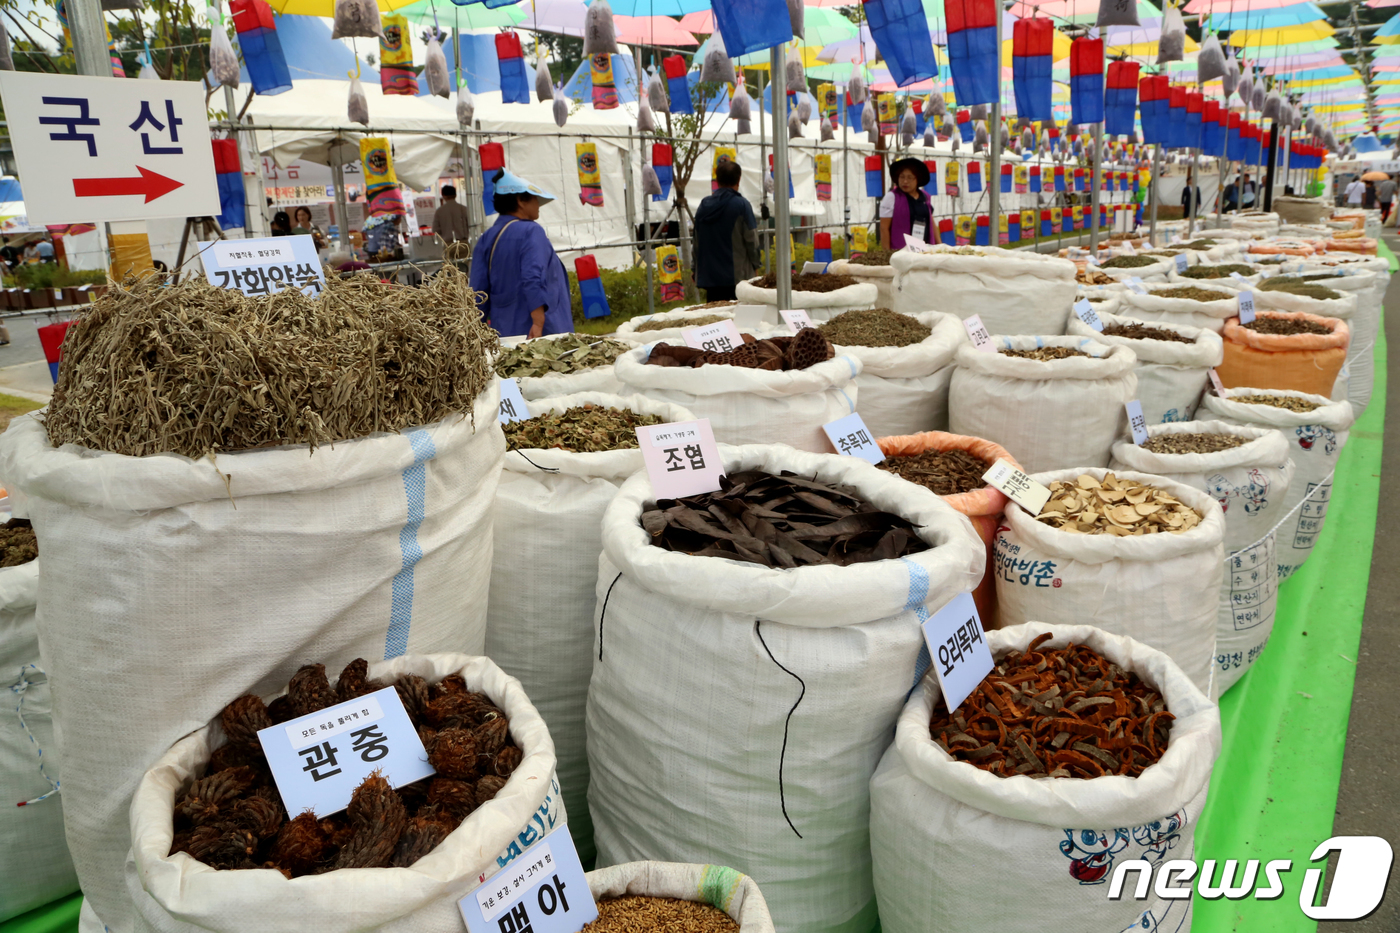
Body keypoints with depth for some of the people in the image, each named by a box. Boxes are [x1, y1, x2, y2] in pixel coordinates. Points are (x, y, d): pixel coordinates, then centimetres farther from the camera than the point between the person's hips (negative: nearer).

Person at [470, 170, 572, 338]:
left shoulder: (486, 239, 10)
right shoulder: (531, 231, -8)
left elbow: (479, 288, 8)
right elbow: (533, 280, -20)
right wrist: (538, 323, -25)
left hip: (503, 331, 7)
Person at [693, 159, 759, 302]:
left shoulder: (704, 205, 6)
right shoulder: (741, 204, -8)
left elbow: (696, 240, 10)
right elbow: (751, 239, -7)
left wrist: (697, 271, 19)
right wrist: (755, 265, 7)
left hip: (709, 275, 4)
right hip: (737, 274, -4)